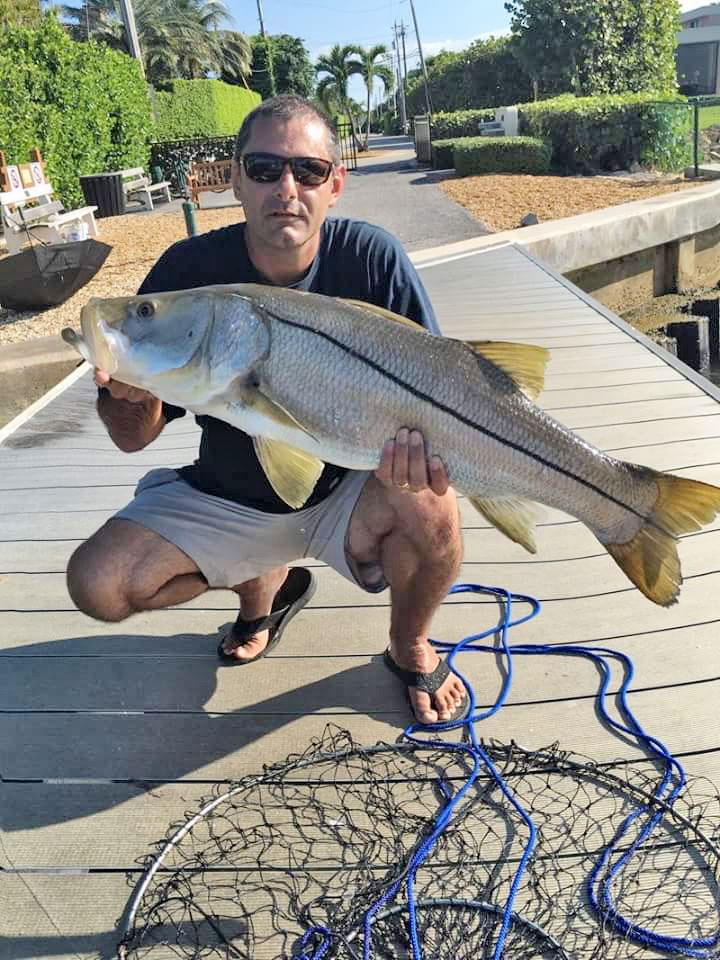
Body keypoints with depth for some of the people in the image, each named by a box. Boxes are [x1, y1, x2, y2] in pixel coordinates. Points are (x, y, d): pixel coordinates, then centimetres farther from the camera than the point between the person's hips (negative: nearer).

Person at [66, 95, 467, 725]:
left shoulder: (373, 258, -16)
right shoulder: (190, 270, -14)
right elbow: (133, 439, -10)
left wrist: (418, 436, -40)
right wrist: (134, 397, -35)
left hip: (347, 489, -1)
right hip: (228, 496, 2)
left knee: (429, 508, -33)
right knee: (98, 584, -15)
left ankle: (410, 646, 4)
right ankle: (265, 585, 16)